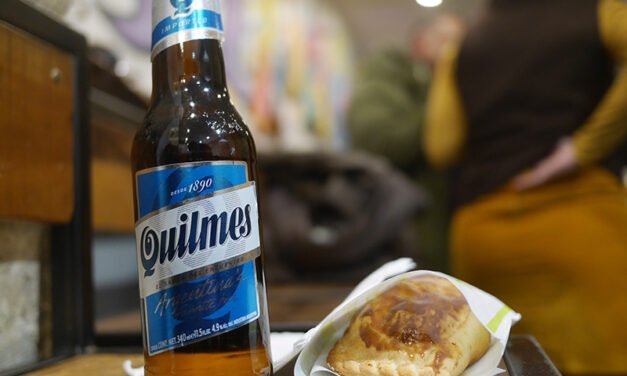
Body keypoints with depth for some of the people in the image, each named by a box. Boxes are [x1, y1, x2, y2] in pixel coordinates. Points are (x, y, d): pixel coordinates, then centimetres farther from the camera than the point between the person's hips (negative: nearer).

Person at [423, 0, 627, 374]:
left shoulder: (464, 47, 13)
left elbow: (442, 147, 3)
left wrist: (445, 72, 19)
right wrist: (585, 147, -10)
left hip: (479, 228, 4)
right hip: (578, 208, -4)